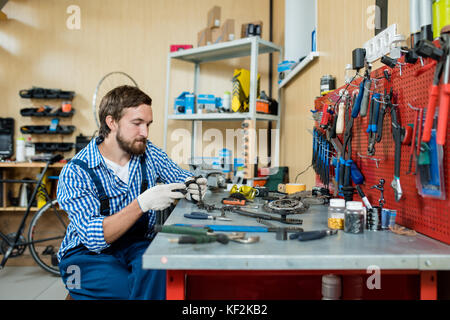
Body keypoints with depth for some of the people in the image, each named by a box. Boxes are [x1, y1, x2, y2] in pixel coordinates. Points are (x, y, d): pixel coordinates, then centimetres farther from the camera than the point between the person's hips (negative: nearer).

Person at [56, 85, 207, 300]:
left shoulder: (147, 152, 0)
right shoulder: (75, 173, -15)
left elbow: (180, 177, 13)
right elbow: (95, 237, -22)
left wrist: (192, 187, -13)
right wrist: (143, 203, -35)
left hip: (137, 245, 4)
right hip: (87, 254, -3)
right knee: (123, 287, -33)